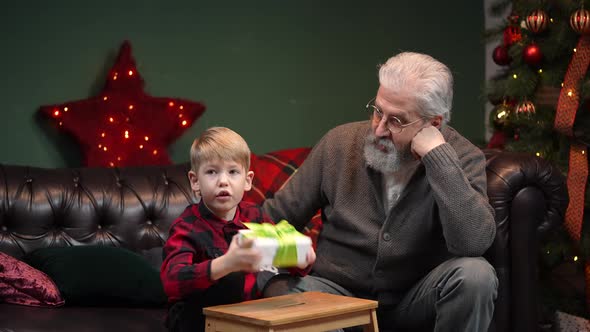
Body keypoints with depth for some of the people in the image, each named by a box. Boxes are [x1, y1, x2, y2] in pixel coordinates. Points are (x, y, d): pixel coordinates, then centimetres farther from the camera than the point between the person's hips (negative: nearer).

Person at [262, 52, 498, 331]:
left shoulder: (462, 158, -13)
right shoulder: (339, 143, -8)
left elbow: (474, 243, -32)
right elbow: (276, 217, 0)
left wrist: (438, 155, -31)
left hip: (416, 298, 1)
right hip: (337, 290, 0)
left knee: (475, 275, -28)